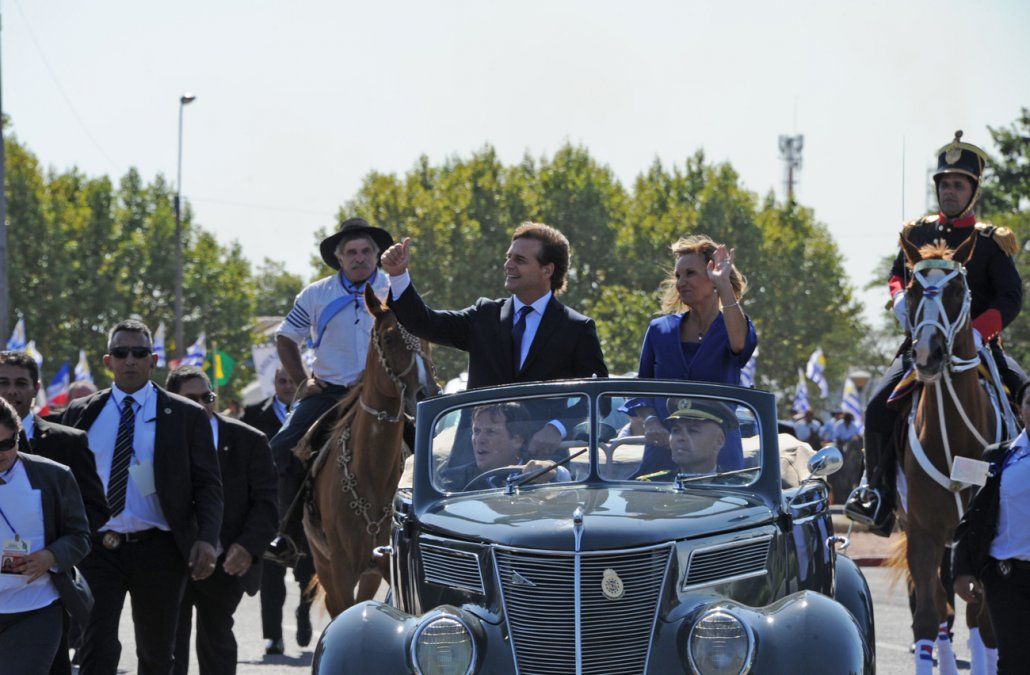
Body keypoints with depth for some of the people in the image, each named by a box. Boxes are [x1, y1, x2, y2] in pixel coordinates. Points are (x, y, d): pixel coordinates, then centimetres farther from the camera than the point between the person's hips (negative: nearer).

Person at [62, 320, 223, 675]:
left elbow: (207, 485, 0)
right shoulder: (81, 413, 8)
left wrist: (206, 539, -14)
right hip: (98, 549, 0)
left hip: (158, 550, 0)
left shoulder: (186, 415, 3)